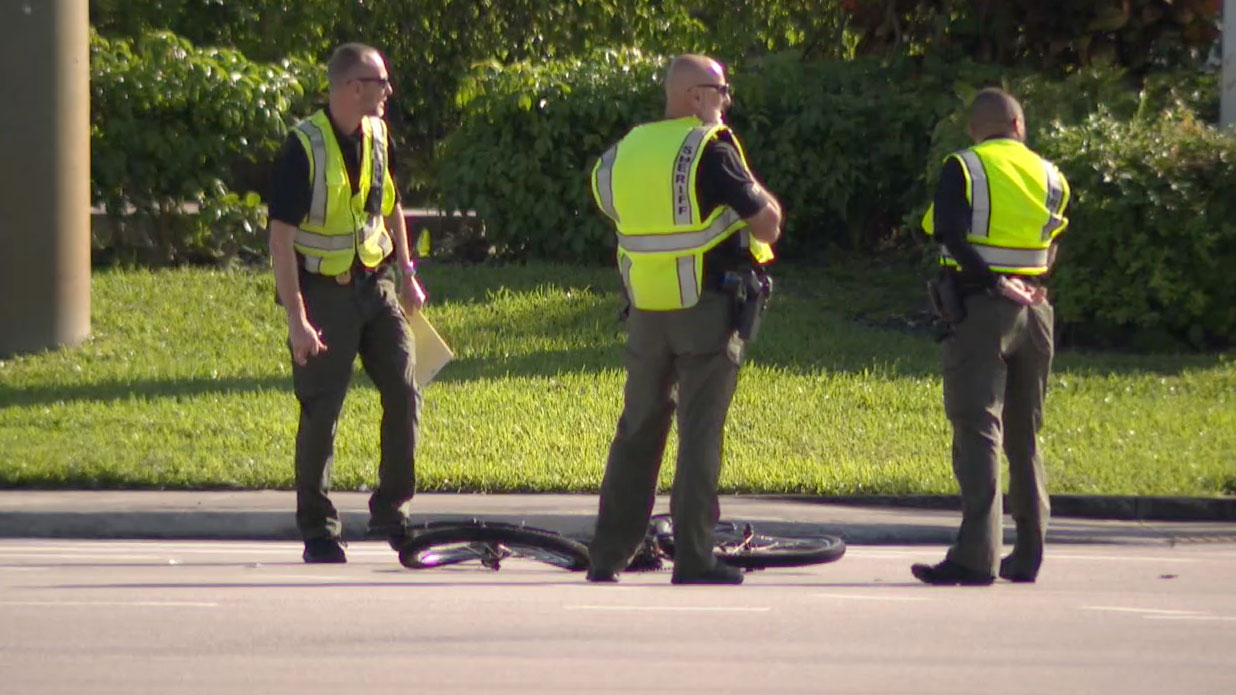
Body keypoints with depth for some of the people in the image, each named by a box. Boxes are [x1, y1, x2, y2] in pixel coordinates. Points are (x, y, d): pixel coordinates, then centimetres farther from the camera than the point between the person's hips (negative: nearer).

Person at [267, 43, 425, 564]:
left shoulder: (377, 136, 3)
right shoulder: (304, 147, -17)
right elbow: (281, 237, -19)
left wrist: (406, 273, 18)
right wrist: (296, 317, -24)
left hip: (375, 285, 6)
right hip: (324, 291, -6)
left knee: (403, 393, -3)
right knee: (321, 412, 0)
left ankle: (391, 511, 10)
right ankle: (317, 530, 11)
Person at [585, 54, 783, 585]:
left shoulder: (627, 150, 7)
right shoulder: (711, 149, -12)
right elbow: (767, 221, -12)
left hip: (646, 312, 5)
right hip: (707, 309, -5)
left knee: (638, 429, 14)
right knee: (700, 435, -1)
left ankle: (607, 556, 15)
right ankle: (693, 560, -2)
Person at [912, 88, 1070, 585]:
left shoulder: (963, 169, -5)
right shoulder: (1049, 177, 9)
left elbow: (952, 234, -19)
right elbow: (1050, 254, 12)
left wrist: (996, 283, -17)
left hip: (980, 306, -5)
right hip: (1034, 310, 5)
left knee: (978, 431, -9)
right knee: (1024, 436, 15)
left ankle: (977, 555, -19)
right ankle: (1028, 554, 17)